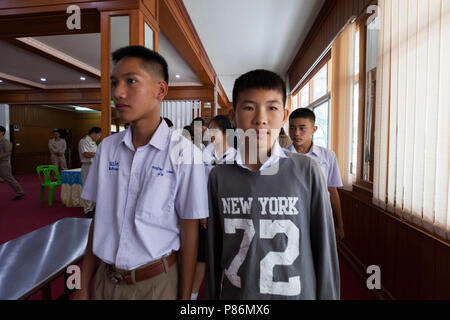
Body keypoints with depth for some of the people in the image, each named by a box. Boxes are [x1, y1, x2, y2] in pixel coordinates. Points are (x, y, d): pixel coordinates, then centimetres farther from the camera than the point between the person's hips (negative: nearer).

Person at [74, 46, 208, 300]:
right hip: (106, 278, 4)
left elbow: (189, 233, -12)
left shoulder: (184, 154, -17)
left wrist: (185, 296, -7)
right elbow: (99, 219, 3)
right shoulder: (107, 148, -2)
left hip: (156, 282, -4)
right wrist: (84, 286, 6)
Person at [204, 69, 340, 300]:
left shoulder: (306, 171, -14)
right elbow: (214, 250, 0)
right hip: (235, 294, 2)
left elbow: (324, 248, -7)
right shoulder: (219, 176, -8)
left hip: (297, 292, -1)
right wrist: (211, 295, 6)